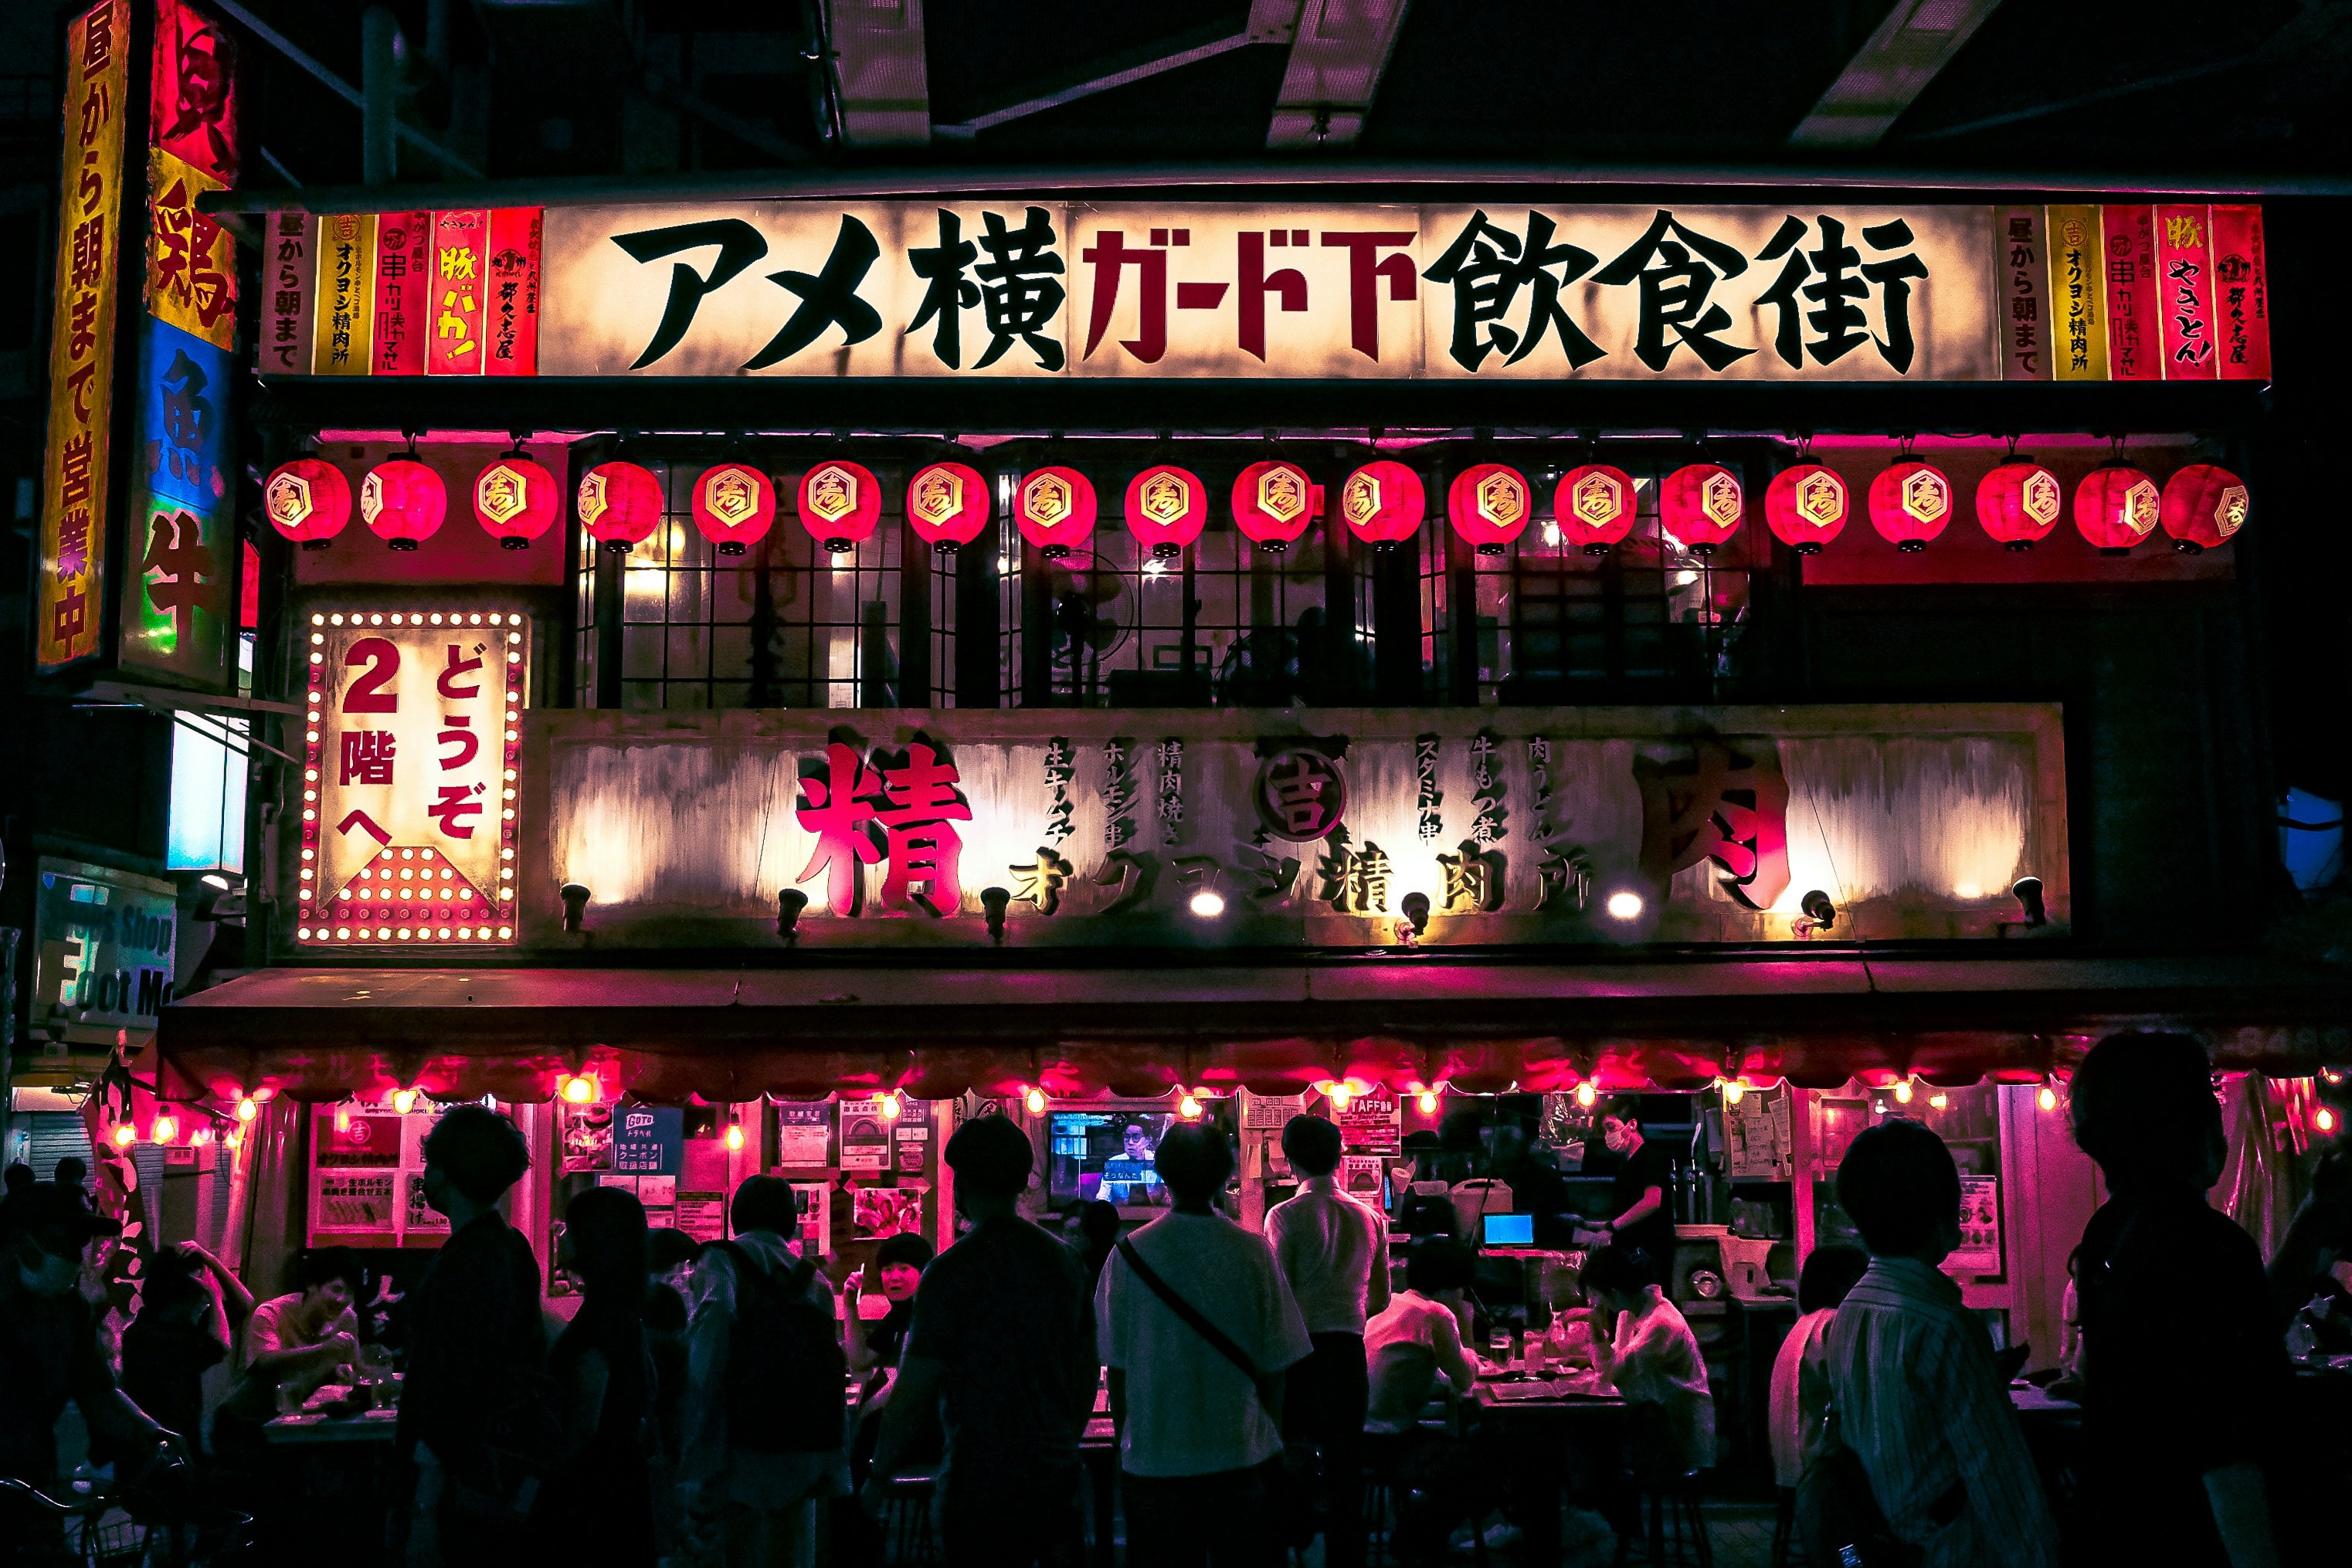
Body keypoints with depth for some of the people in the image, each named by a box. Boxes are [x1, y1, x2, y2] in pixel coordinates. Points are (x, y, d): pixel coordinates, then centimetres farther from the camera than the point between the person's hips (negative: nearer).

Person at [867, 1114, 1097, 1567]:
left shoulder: (952, 1271, -13)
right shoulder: (1064, 1259, 6)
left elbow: (913, 1398, -13)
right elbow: (1087, 1372, 14)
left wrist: (877, 1480, -1)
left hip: (983, 1481, -6)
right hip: (1055, 1474, 6)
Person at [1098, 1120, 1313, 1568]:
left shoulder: (1129, 1254, -8)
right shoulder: (1253, 1253, -8)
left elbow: (1117, 1367, -2)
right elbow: (1273, 1367, -3)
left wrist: (1127, 1440, 12)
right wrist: (1274, 1442, 11)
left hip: (1153, 1460, 0)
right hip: (1241, 1459, 0)